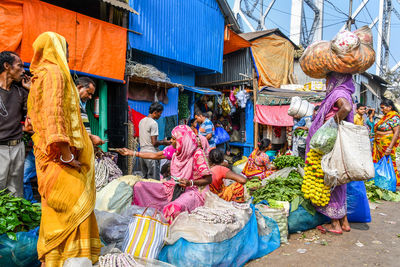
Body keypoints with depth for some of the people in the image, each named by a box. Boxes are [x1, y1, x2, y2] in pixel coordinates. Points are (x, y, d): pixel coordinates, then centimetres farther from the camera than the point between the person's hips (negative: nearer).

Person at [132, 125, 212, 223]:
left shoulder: (197, 154, -15)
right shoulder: (175, 151, 5)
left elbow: (209, 179, -13)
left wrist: (190, 183, -26)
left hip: (191, 190, -7)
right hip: (174, 188, 7)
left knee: (172, 208, -41)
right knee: (139, 186, -3)